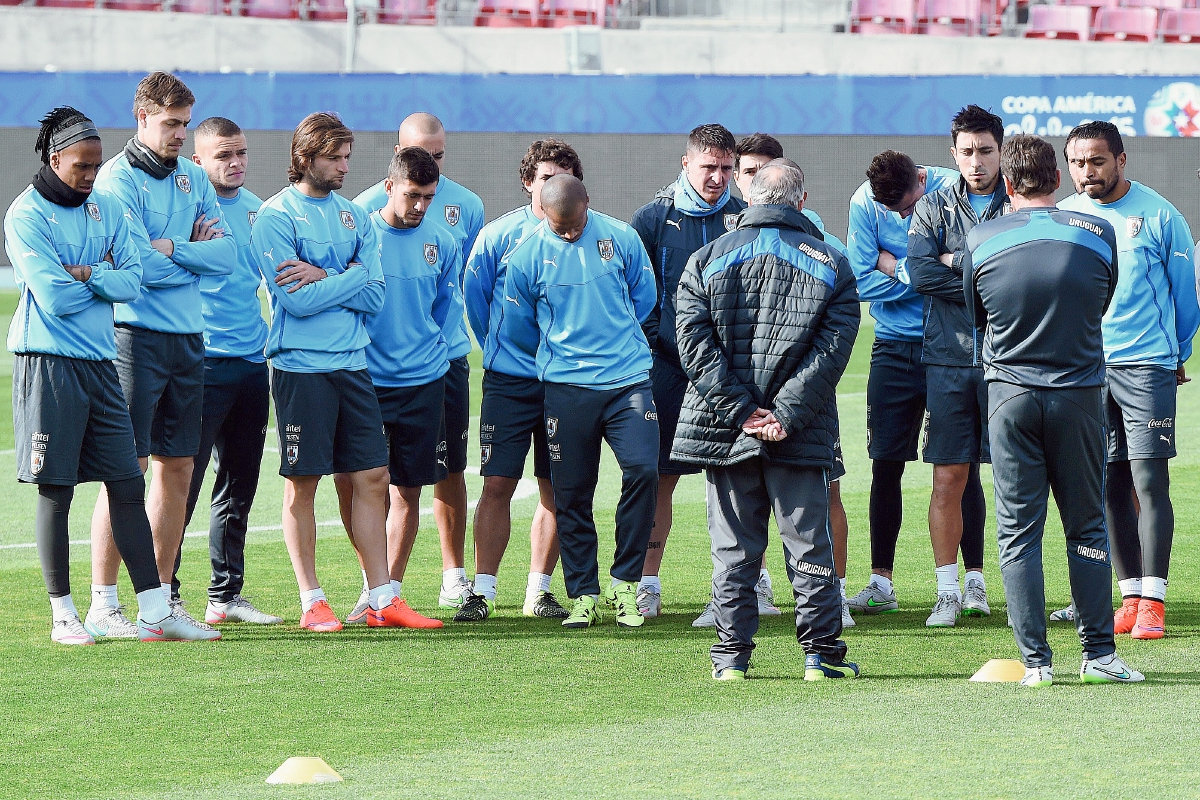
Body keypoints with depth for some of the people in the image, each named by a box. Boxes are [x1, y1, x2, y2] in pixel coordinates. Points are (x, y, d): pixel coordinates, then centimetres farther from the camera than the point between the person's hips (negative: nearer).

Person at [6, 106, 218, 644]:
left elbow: (132, 281, 4)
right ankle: (63, 615, 6)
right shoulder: (27, 216, -7)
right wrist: (104, 278, -1)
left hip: (100, 361, 6)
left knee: (128, 484, 4)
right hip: (48, 362, -6)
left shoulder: (107, 209, 12)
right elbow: (53, 298, -15)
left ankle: (156, 611, 6)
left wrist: (87, 276, -11)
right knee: (54, 489, -1)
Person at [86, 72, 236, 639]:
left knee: (177, 468, 8)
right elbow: (138, 267, -17)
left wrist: (170, 248, -10)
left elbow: (227, 255, 4)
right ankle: (103, 604, -6)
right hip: (136, 336, -7)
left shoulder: (192, 178, 15)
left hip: (187, 337, 7)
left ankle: (162, 598, 15)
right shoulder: (118, 179, -7)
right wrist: (196, 253, -2)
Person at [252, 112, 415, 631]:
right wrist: (348, 279, -5)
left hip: (353, 364, 6)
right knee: (302, 483, 0)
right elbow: (296, 300, -15)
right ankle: (312, 602, 6)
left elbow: (374, 295, 2)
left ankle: (382, 599, 8)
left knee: (372, 478, 4)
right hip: (301, 367, -6)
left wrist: (322, 277, -10)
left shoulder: (354, 217, 13)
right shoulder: (276, 216, -5)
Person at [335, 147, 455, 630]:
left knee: (407, 488, 3)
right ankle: (373, 585, 9)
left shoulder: (441, 245, 5)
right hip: (364, 377, -2)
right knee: (351, 481, -7)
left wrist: (424, 348, 11)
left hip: (422, 380, 2)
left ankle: (392, 591, 11)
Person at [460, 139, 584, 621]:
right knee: (497, 485, -5)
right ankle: (483, 588, 0)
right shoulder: (498, 235, 0)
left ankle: (539, 590, 13)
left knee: (556, 489, 5)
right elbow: (474, 298, 11)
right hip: (509, 378, -1)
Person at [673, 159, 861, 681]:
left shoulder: (706, 260, 5)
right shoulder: (832, 265, 3)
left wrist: (741, 410, -8)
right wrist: (784, 416, -11)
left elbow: (695, 344, -5)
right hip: (801, 439, -1)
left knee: (732, 547, 7)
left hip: (723, 429, 1)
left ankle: (732, 655, 8)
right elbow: (832, 351, -7)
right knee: (809, 544, 6)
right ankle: (821, 653, 7)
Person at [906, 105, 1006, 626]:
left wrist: (957, 261, -8)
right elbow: (921, 273, -5)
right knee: (950, 478, 0)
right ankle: (950, 591, 5)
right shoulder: (934, 208, 10)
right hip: (949, 355, 1)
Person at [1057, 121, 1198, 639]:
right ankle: (1131, 596, 10)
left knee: (1149, 481, -9)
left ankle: (1153, 602, -9)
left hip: (1146, 364, -4)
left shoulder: (1158, 215, -3)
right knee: (1110, 487, 4)